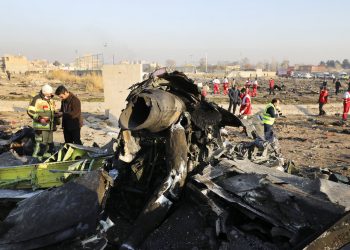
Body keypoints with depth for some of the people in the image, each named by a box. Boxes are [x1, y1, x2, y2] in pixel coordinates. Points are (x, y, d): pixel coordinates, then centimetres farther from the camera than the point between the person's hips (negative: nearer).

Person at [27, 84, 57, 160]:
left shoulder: (51, 100, 14)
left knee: (50, 143, 15)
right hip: (41, 126, -8)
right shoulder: (37, 99, -10)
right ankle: (37, 158, -3)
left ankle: (47, 157, 28)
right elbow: (30, 111, -14)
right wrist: (39, 119, -22)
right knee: (41, 142, -12)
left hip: (50, 126, 8)